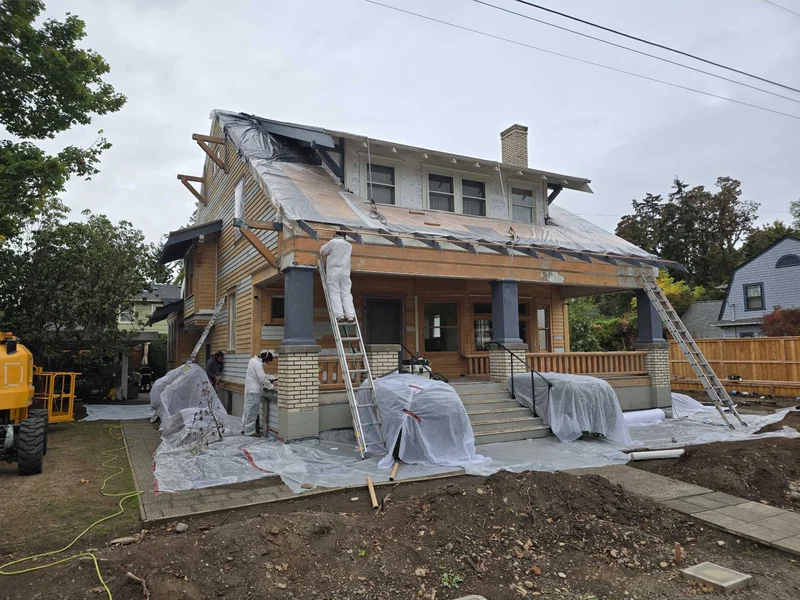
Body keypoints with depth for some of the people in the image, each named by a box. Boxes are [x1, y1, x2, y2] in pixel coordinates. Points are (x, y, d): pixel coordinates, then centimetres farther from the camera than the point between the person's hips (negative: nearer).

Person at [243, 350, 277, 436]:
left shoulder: (253, 360, 13)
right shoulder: (258, 364, -19)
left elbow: (262, 374, 20)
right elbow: (263, 378, -21)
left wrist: (273, 377, 13)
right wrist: (271, 386, -9)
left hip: (249, 389, 10)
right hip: (254, 390, -10)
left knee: (248, 410, 16)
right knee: (252, 411, -3)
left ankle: (244, 429, 24)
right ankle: (249, 431, 3)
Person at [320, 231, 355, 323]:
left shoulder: (333, 242, 3)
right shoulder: (349, 245, 18)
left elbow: (322, 252, 8)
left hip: (333, 271, -4)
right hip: (345, 272, 4)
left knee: (334, 293, -5)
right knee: (346, 294, 1)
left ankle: (339, 315, -17)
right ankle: (350, 315, -11)